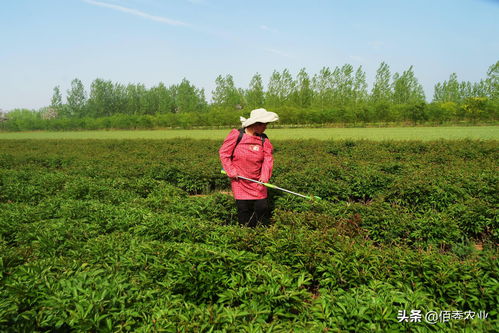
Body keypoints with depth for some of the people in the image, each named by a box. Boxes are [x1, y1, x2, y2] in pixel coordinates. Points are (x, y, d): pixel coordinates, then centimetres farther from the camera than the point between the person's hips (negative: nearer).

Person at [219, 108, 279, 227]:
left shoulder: (264, 139, 1)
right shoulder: (236, 135, -9)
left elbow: (268, 158, -9)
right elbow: (223, 152, -4)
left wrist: (265, 175, -24)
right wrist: (231, 171, -10)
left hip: (257, 181, 3)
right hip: (240, 181, -2)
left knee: (262, 207, 0)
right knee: (243, 208, 2)